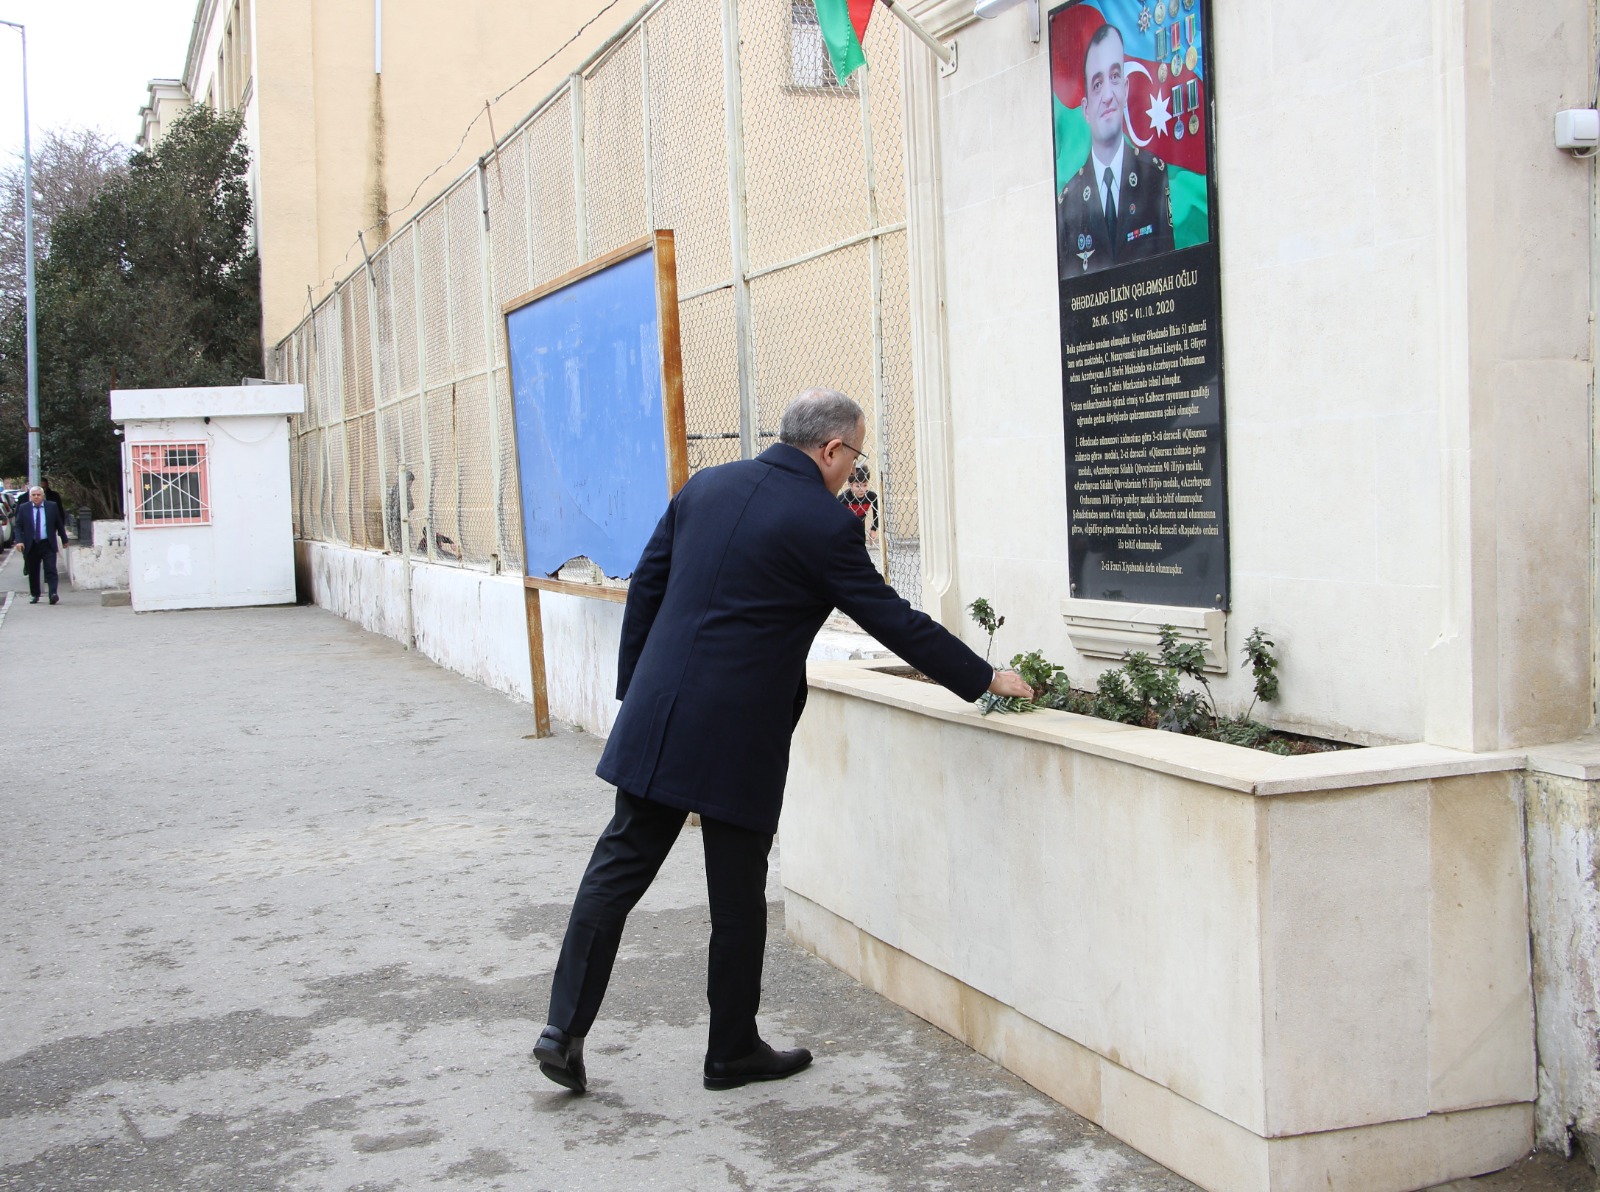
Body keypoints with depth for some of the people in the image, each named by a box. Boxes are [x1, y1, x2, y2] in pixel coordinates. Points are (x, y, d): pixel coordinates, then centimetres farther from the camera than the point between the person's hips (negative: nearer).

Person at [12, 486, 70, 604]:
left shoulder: (52, 506, 3)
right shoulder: (24, 509, 3)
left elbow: (59, 524, 11)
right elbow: (17, 526, 3)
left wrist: (64, 540, 15)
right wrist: (19, 540, -12)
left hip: (48, 545, -1)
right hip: (31, 545, 1)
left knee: (51, 570, -11)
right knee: (33, 572, 9)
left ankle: (53, 595, -19)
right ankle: (35, 595, 21)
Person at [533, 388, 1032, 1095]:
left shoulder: (705, 487, 9)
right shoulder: (825, 525, -9)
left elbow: (645, 586, 12)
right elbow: (894, 622, -6)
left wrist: (632, 687, 19)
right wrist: (984, 679, 5)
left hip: (655, 716, 6)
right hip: (738, 736, -5)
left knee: (619, 865, 11)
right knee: (738, 896, 8)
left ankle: (565, 1029, 9)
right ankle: (733, 1052, 22)